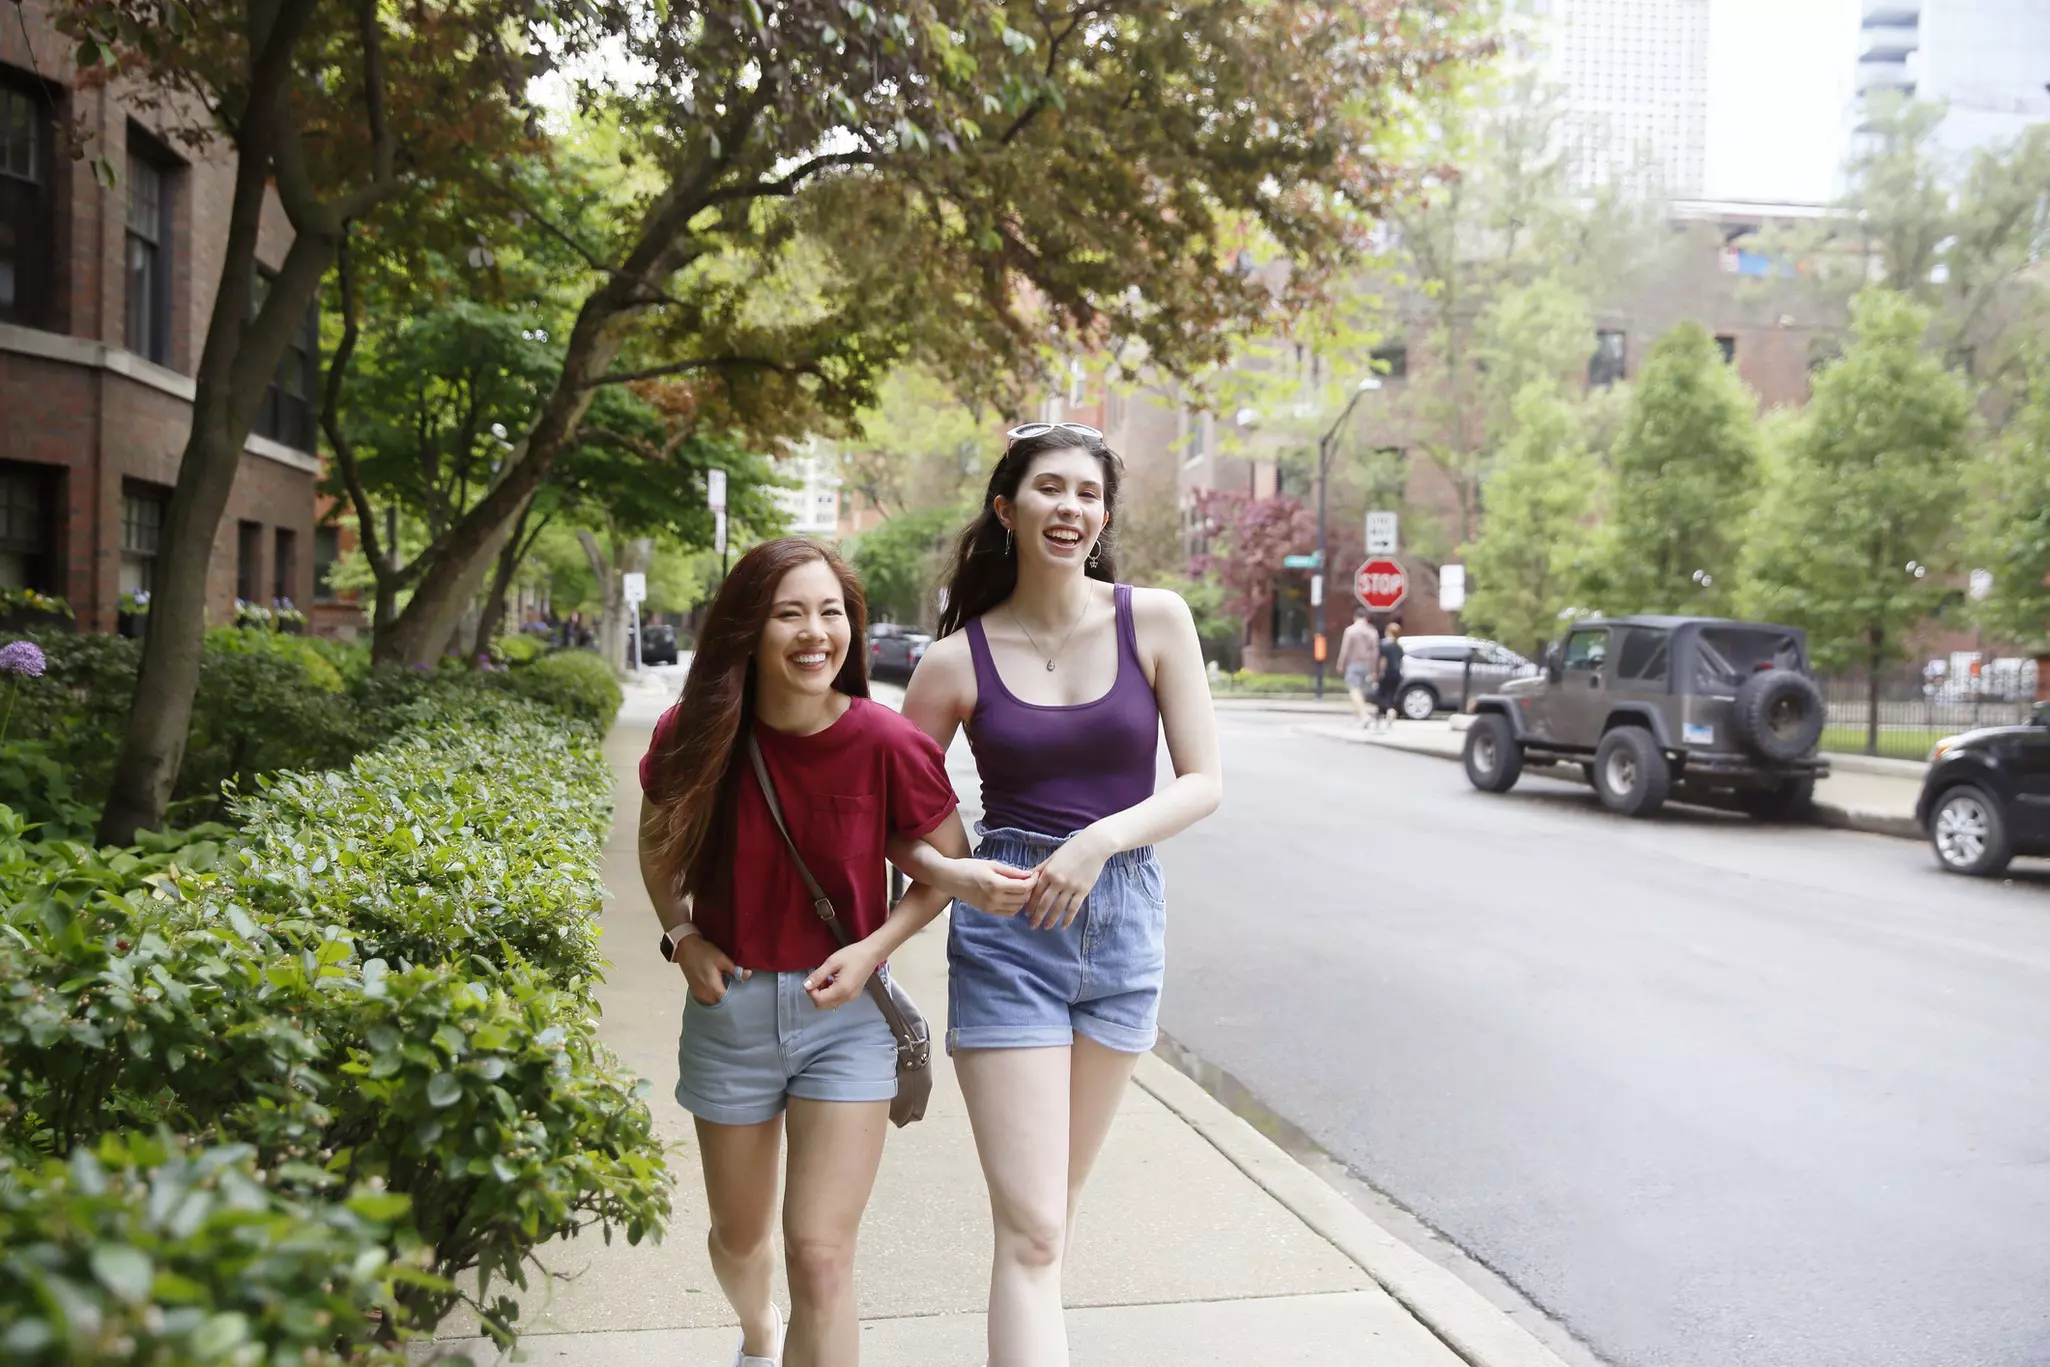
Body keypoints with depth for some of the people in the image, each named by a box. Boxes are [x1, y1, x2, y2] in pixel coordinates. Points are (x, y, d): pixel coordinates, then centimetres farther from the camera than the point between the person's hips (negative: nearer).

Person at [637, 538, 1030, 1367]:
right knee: (739, 1234, 21)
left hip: (845, 1010, -2)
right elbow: (657, 841, 8)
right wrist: (683, 938, -6)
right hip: (730, 1002, 3)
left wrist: (874, 948, -15)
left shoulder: (886, 746, -18)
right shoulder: (697, 738, -12)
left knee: (821, 1256, -8)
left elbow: (949, 863, -2)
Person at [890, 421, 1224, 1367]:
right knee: (1030, 1230, -6)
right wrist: (950, 873, -17)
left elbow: (1204, 782, -3)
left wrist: (1100, 839, -17)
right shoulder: (958, 659, -3)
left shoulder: (1156, 621, -1)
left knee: (1055, 1207, 18)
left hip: (1125, 924, 2)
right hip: (1005, 932, -2)